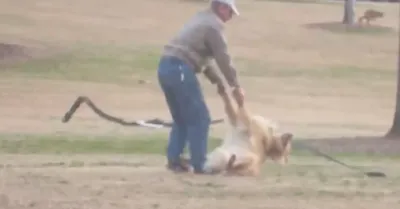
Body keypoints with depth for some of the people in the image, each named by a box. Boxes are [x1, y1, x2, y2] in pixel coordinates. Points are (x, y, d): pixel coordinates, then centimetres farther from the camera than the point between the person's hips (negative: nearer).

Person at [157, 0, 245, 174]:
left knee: (181, 119, 19)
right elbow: (223, 58, -6)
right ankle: (199, 165, -1)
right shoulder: (213, 24, -5)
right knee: (199, 118, -2)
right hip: (180, 69, -9)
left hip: (166, 67, 9)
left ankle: (173, 160, 15)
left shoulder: (202, 19, 25)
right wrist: (235, 86, 2)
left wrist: (217, 80, 27)